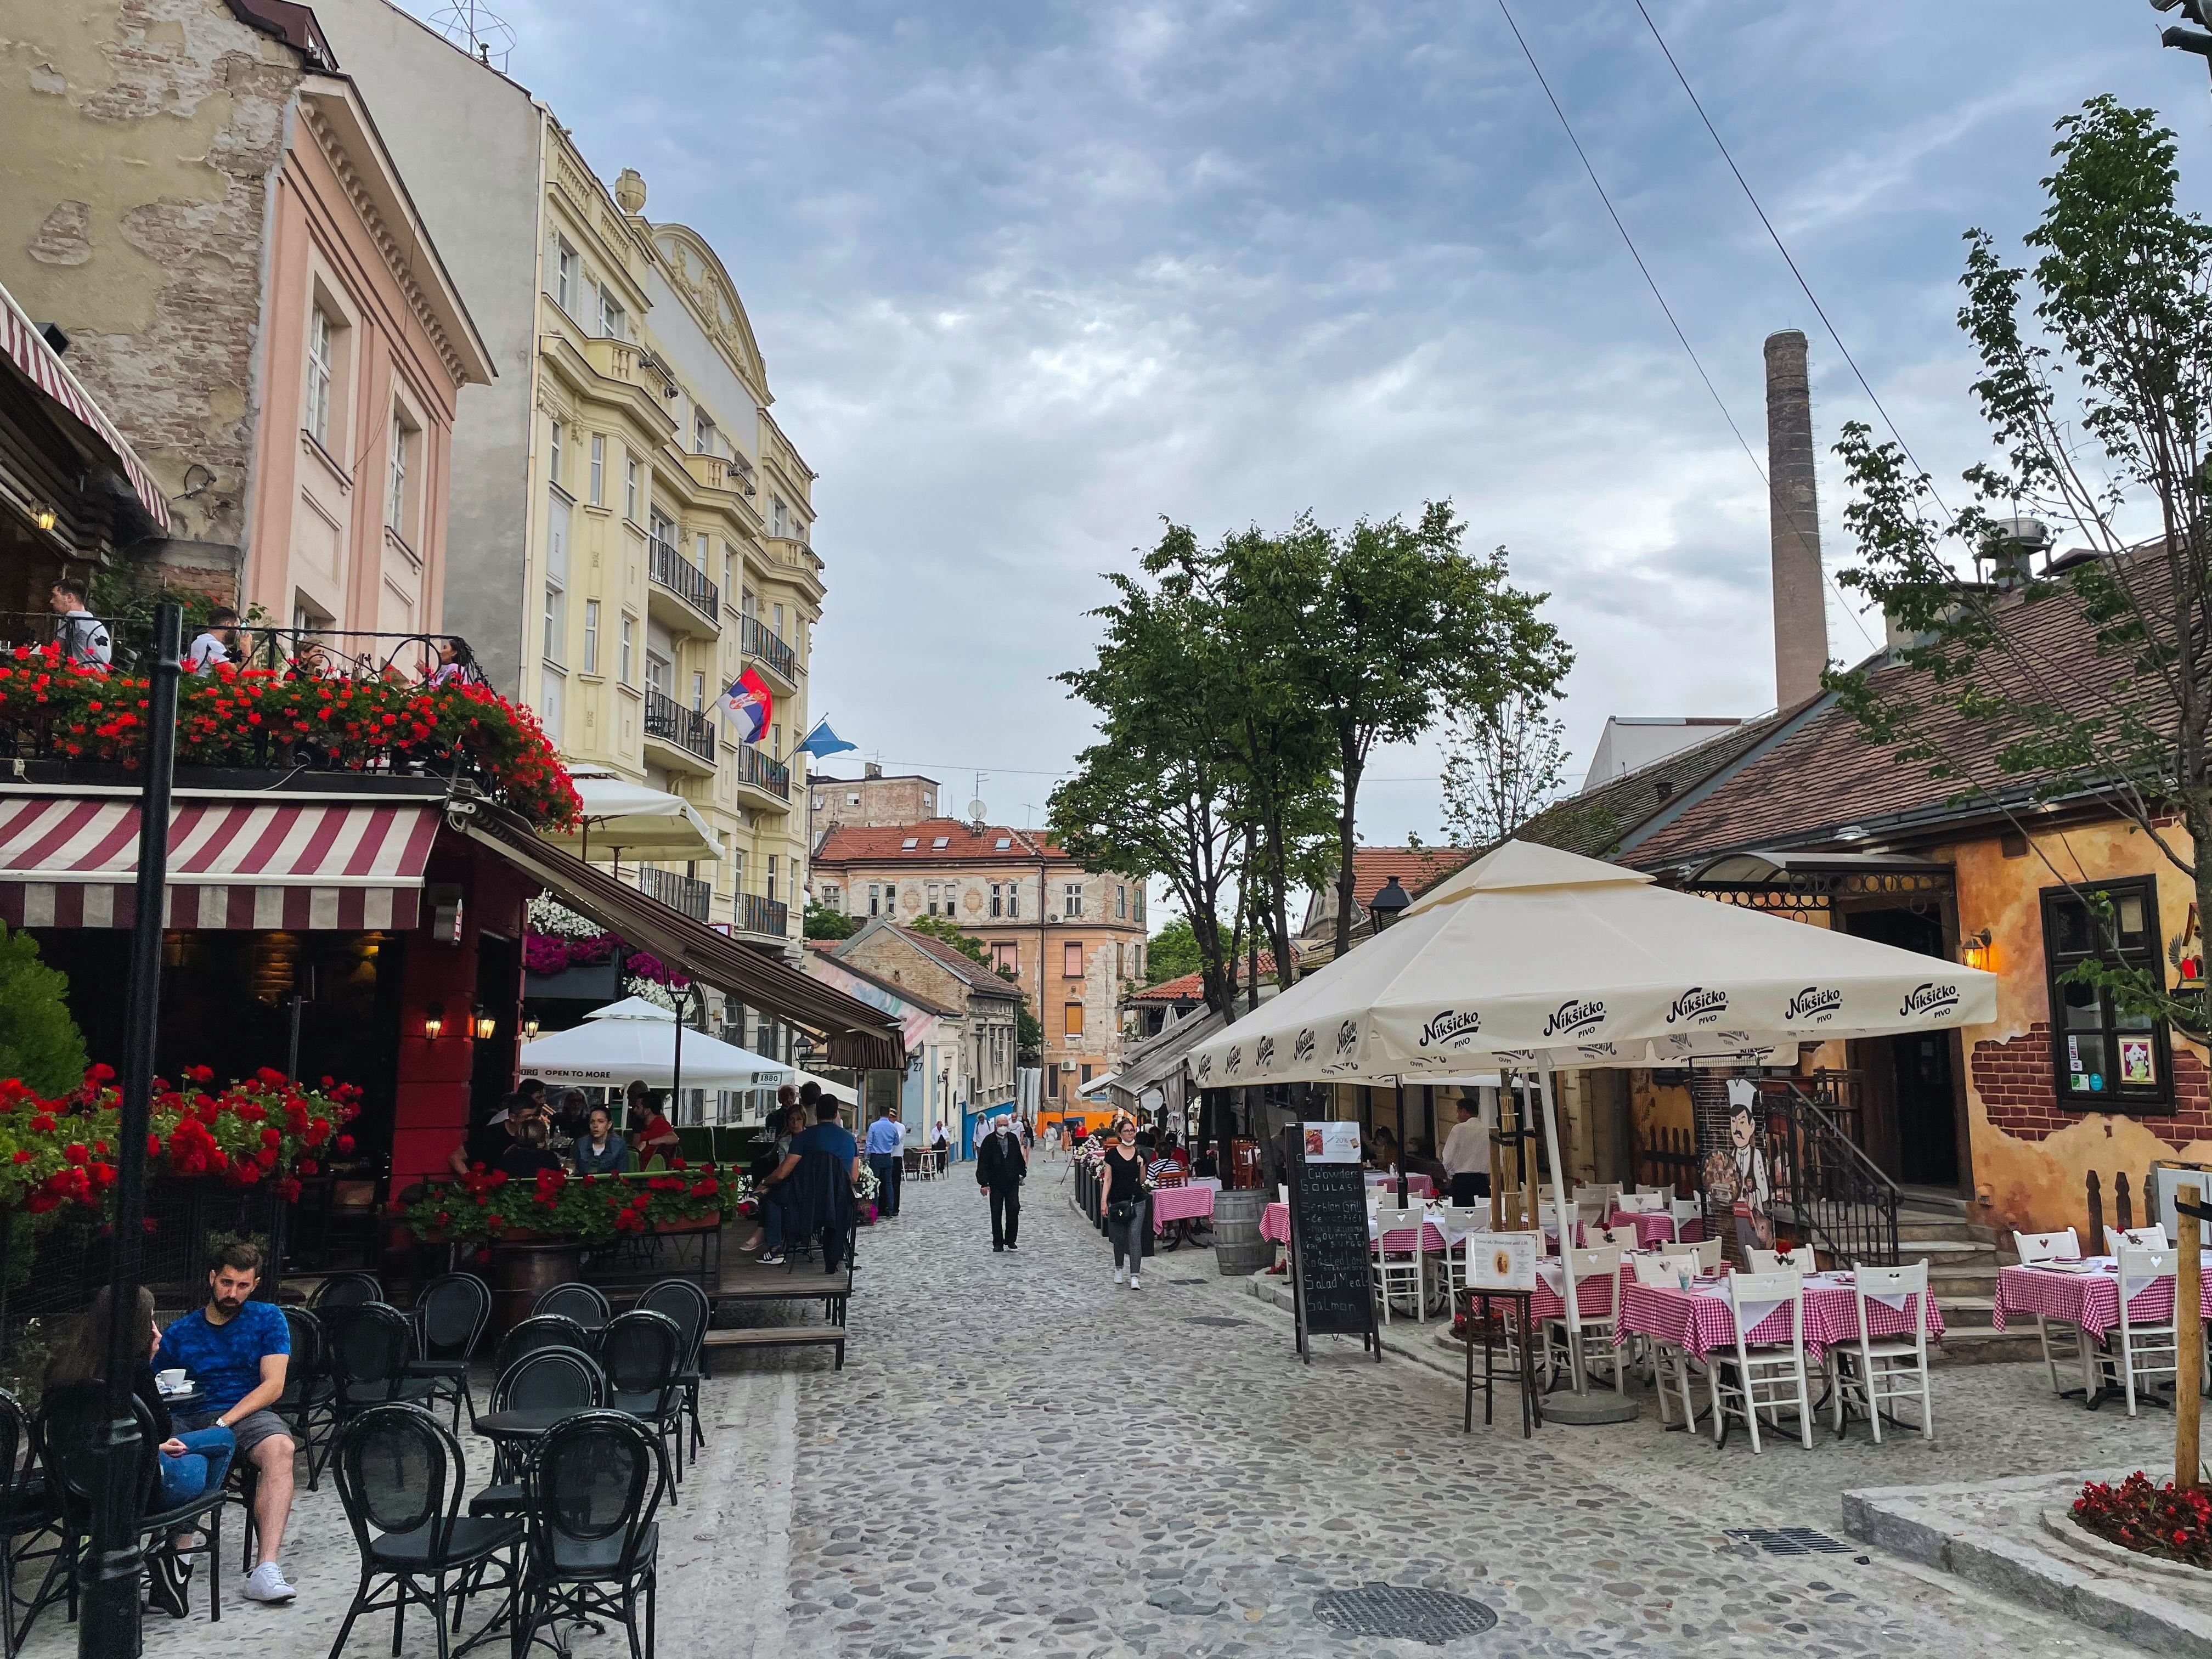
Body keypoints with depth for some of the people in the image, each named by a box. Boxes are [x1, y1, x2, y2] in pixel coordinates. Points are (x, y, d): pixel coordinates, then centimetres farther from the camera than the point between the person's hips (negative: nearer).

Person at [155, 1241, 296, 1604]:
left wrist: (223, 1423, -13)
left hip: (250, 1414, -1)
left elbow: (272, 1385, 0)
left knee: (280, 1447, -36)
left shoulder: (268, 1319, 10)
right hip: (191, 1418, 2)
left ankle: (266, 1568, -43)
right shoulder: (180, 1332, 16)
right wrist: (151, 1357, -7)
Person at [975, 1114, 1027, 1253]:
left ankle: (1010, 1240, 7)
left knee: (1014, 1208, -8)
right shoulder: (989, 1141, -7)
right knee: (996, 1213, 2)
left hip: (1012, 1181, 2)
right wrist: (984, 1183, -14)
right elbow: (983, 1163, -9)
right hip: (996, 1183, -2)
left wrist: (1022, 1173, 13)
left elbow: (1019, 1157, 16)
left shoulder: (1013, 1138, 5)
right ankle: (998, 1243, 11)